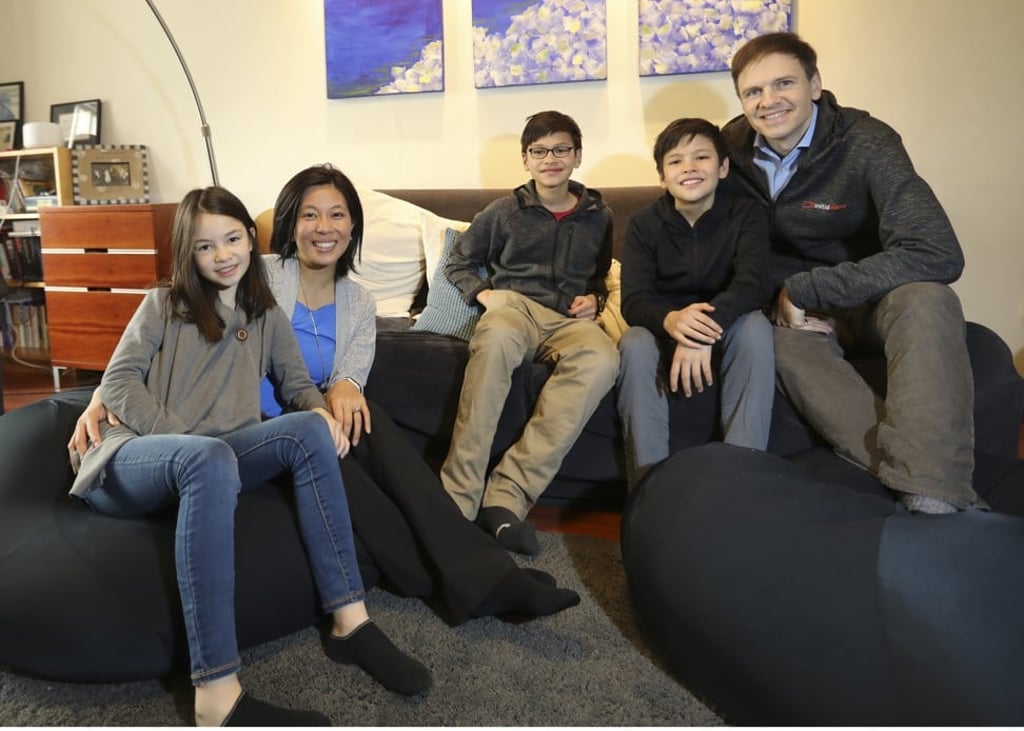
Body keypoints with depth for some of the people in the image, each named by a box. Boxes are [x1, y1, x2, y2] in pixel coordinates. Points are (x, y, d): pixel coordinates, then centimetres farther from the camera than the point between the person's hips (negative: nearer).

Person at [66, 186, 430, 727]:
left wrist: (319, 409, -6)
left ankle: (349, 621, -26)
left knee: (310, 429, -23)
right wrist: (186, 440, -15)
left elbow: (295, 381, 19)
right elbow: (118, 383, 0)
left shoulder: (267, 316, 21)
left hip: (207, 460, 4)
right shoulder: (163, 304, 10)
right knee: (211, 457, -39)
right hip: (130, 458, -4)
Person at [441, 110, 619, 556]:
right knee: (495, 339, -42)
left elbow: (606, 276, 32)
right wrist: (483, 293, 3)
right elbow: (458, 263, 22)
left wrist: (596, 299, 9)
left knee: (602, 358, -39)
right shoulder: (504, 212, 16)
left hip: (569, 319, 1)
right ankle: (457, 498, -43)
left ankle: (507, 496, -42)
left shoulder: (598, 217, 21)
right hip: (514, 305, -1)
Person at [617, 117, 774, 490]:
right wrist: (670, 320, -43)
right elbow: (633, 301, -17)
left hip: (726, 332, 0)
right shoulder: (644, 224, -5)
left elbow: (753, 283, -25)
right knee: (634, 344, -32)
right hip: (663, 332, 0)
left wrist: (703, 332, -45)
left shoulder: (746, 214, -7)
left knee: (756, 326, -32)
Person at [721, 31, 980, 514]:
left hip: (877, 301, -2)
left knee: (926, 299, -36)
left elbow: (939, 254, -30)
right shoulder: (731, 148, -6)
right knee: (786, 345, -33)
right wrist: (782, 302, -14)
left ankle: (935, 500, -43)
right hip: (796, 310, 3)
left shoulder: (865, 143, -18)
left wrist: (805, 290, -27)